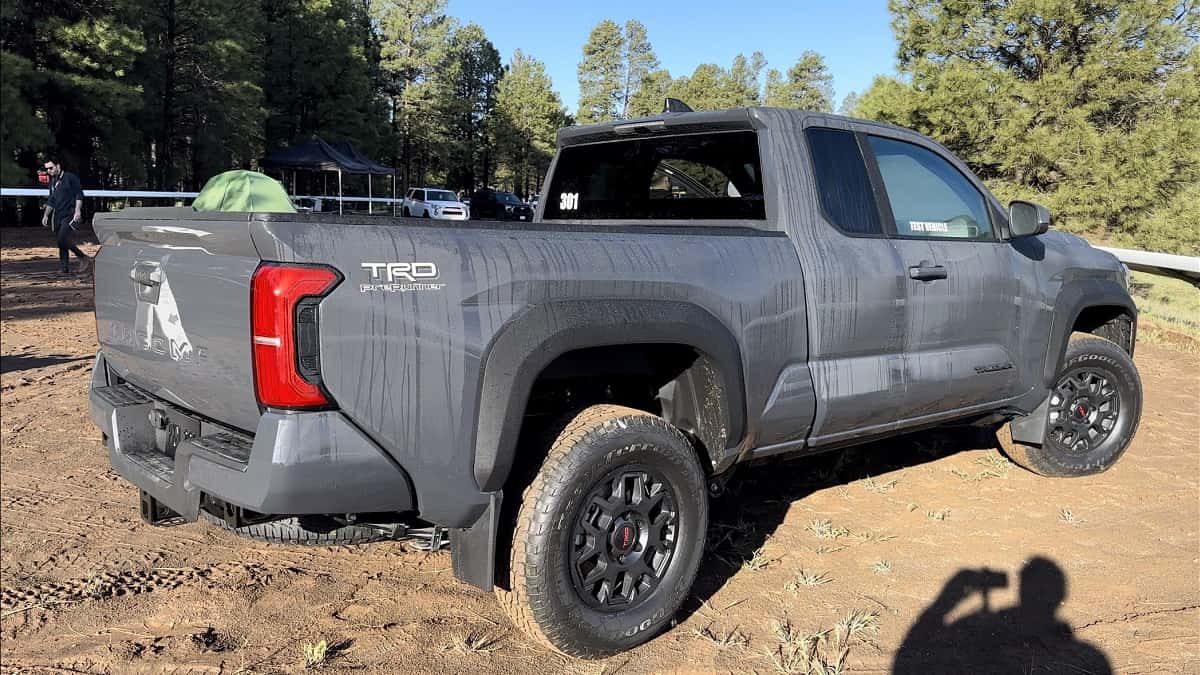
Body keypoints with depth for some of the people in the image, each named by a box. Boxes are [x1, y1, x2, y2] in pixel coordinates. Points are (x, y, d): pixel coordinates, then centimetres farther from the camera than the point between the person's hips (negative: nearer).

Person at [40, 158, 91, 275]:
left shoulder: (70, 177, -4)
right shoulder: (52, 182, 18)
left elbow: (79, 194, -8)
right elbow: (51, 201, 25)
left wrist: (77, 210, -17)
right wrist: (46, 215, 17)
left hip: (70, 214, -8)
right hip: (58, 216, 8)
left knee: (62, 239, -20)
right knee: (60, 241, 4)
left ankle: (84, 258, -7)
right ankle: (65, 268, 7)